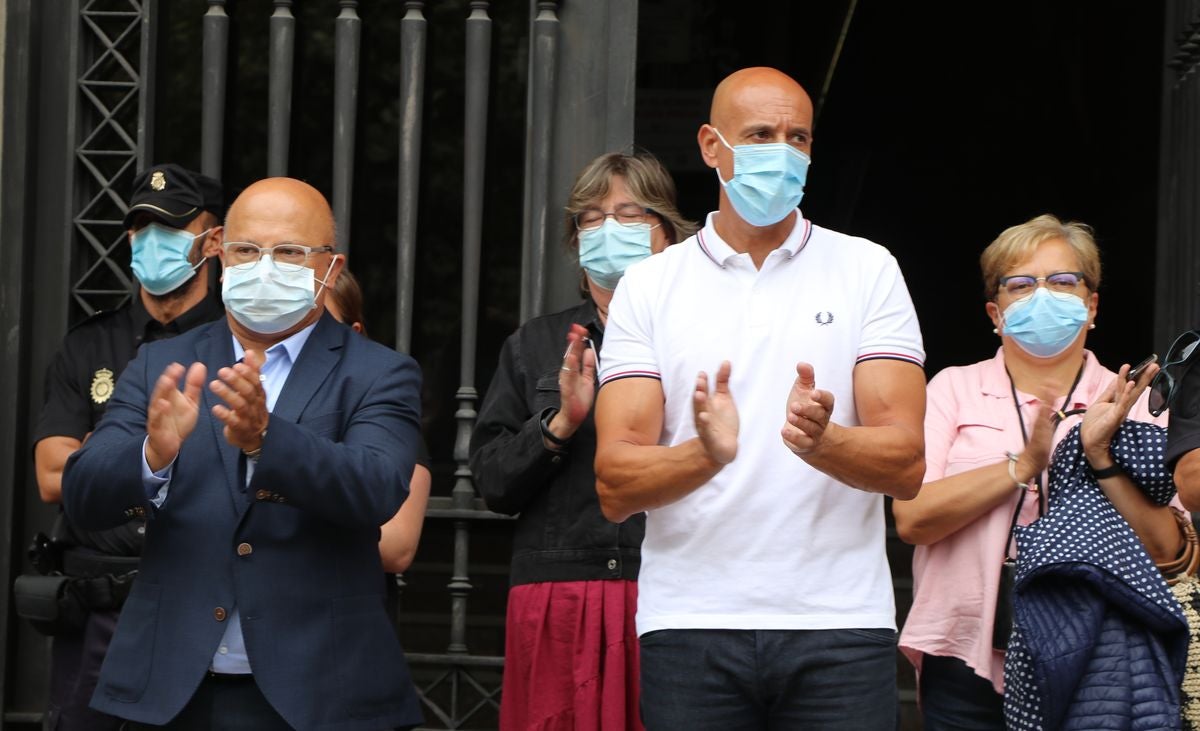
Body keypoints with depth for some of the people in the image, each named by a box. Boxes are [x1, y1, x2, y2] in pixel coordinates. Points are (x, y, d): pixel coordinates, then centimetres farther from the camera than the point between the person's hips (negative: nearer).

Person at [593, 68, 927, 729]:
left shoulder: (868, 271, 6)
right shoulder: (648, 288, 6)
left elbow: (905, 465, -2)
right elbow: (615, 488, -2)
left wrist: (820, 441, -22)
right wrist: (707, 452, -21)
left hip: (839, 623, 0)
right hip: (690, 620, 0)